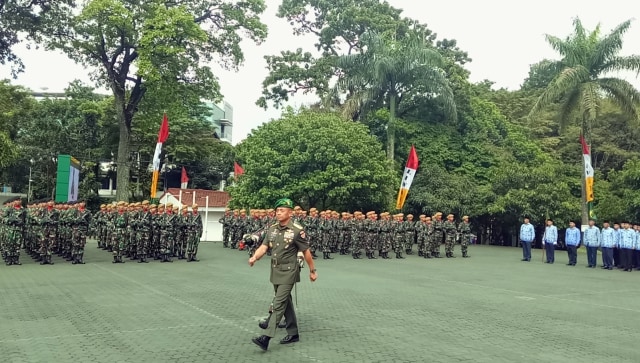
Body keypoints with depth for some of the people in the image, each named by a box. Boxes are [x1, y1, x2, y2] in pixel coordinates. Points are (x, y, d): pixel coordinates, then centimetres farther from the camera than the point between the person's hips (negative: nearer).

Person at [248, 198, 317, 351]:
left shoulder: (297, 230, -13)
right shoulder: (272, 229, 4)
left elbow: (306, 252, -6)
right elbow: (264, 247, -2)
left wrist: (312, 270, 1)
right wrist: (254, 257, -23)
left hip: (289, 272, -7)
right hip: (275, 271, 7)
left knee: (279, 303, -11)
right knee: (286, 302, 16)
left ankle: (267, 338, -14)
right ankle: (293, 333, 28)